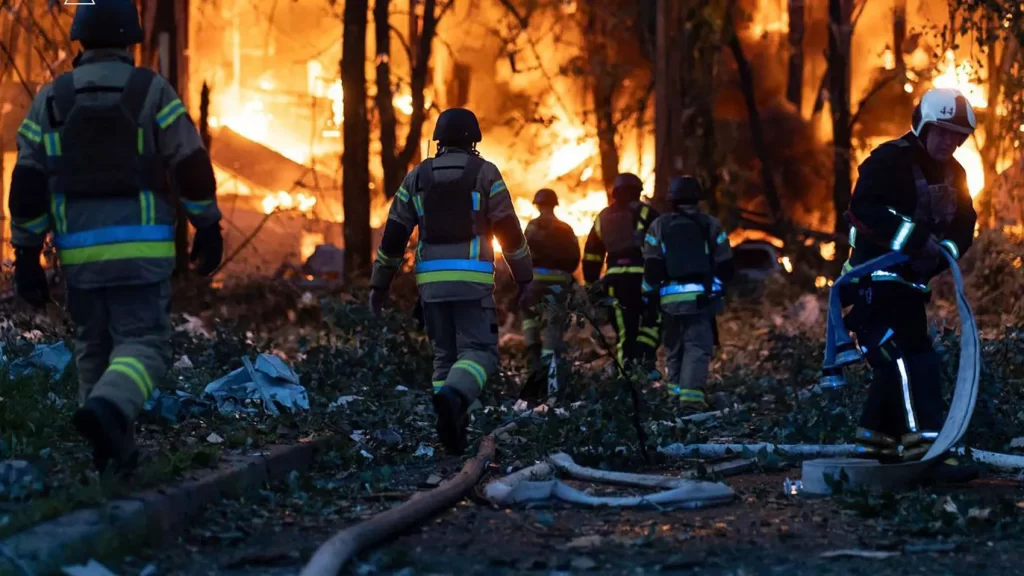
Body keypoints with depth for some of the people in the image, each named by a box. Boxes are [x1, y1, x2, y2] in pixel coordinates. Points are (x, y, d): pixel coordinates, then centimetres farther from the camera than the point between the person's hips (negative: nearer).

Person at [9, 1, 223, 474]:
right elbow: (192, 166, -3)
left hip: (80, 252, 3)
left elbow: (27, 184, 3)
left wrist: (26, 257, 7)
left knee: (94, 348, 17)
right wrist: (208, 229, 8)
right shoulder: (153, 91, -2)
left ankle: (112, 454, 17)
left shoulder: (50, 100, 5)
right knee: (143, 347, -3)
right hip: (141, 249, -3)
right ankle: (106, 412, -31)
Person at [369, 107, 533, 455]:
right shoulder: (485, 173, 2)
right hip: (472, 280, -3)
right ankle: (452, 398, -35)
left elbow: (394, 234, 10)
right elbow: (509, 229, 0)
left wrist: (379, 284, 15)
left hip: (431, 280, 4)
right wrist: (524, 277, 9)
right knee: (479, 352, -5)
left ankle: (454, 428, 4)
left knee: (445, 355, 14)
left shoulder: (417, 176, 11)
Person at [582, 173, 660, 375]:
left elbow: (591, 255, 17)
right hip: (642, 276, -4)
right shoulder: (646, 214, 2)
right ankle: (644, 359, -13)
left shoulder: (603, 218, 16)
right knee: (651, 320, 9)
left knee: (624, 330, 9)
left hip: (615, 278, 4)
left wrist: (591, 283, 23)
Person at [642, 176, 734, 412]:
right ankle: (691, 399, -23)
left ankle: (675, 397, 19)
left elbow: (651, 269, 0)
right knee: (698, 348, -6)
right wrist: (717, 280, 25)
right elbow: (726, 267, 5)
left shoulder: (659, 226, 6)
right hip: (701, 297, -1)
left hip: (670, 298, 1)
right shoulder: (711, 225, 6)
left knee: (675, 350, 15)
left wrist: (649, 297, 7)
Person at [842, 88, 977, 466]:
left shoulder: (953, 174, 11)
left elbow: (964, 223, 7)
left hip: (912, 278, 9)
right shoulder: (890, 160, -14)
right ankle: (923, 434, -28)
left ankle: (875, 435, 23)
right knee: (907, 353, -20)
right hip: (876, 275, -9)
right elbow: (864, 209, -28)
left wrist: (947, 248, -15)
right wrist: (914, 238, -34)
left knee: (899, 358, 12)